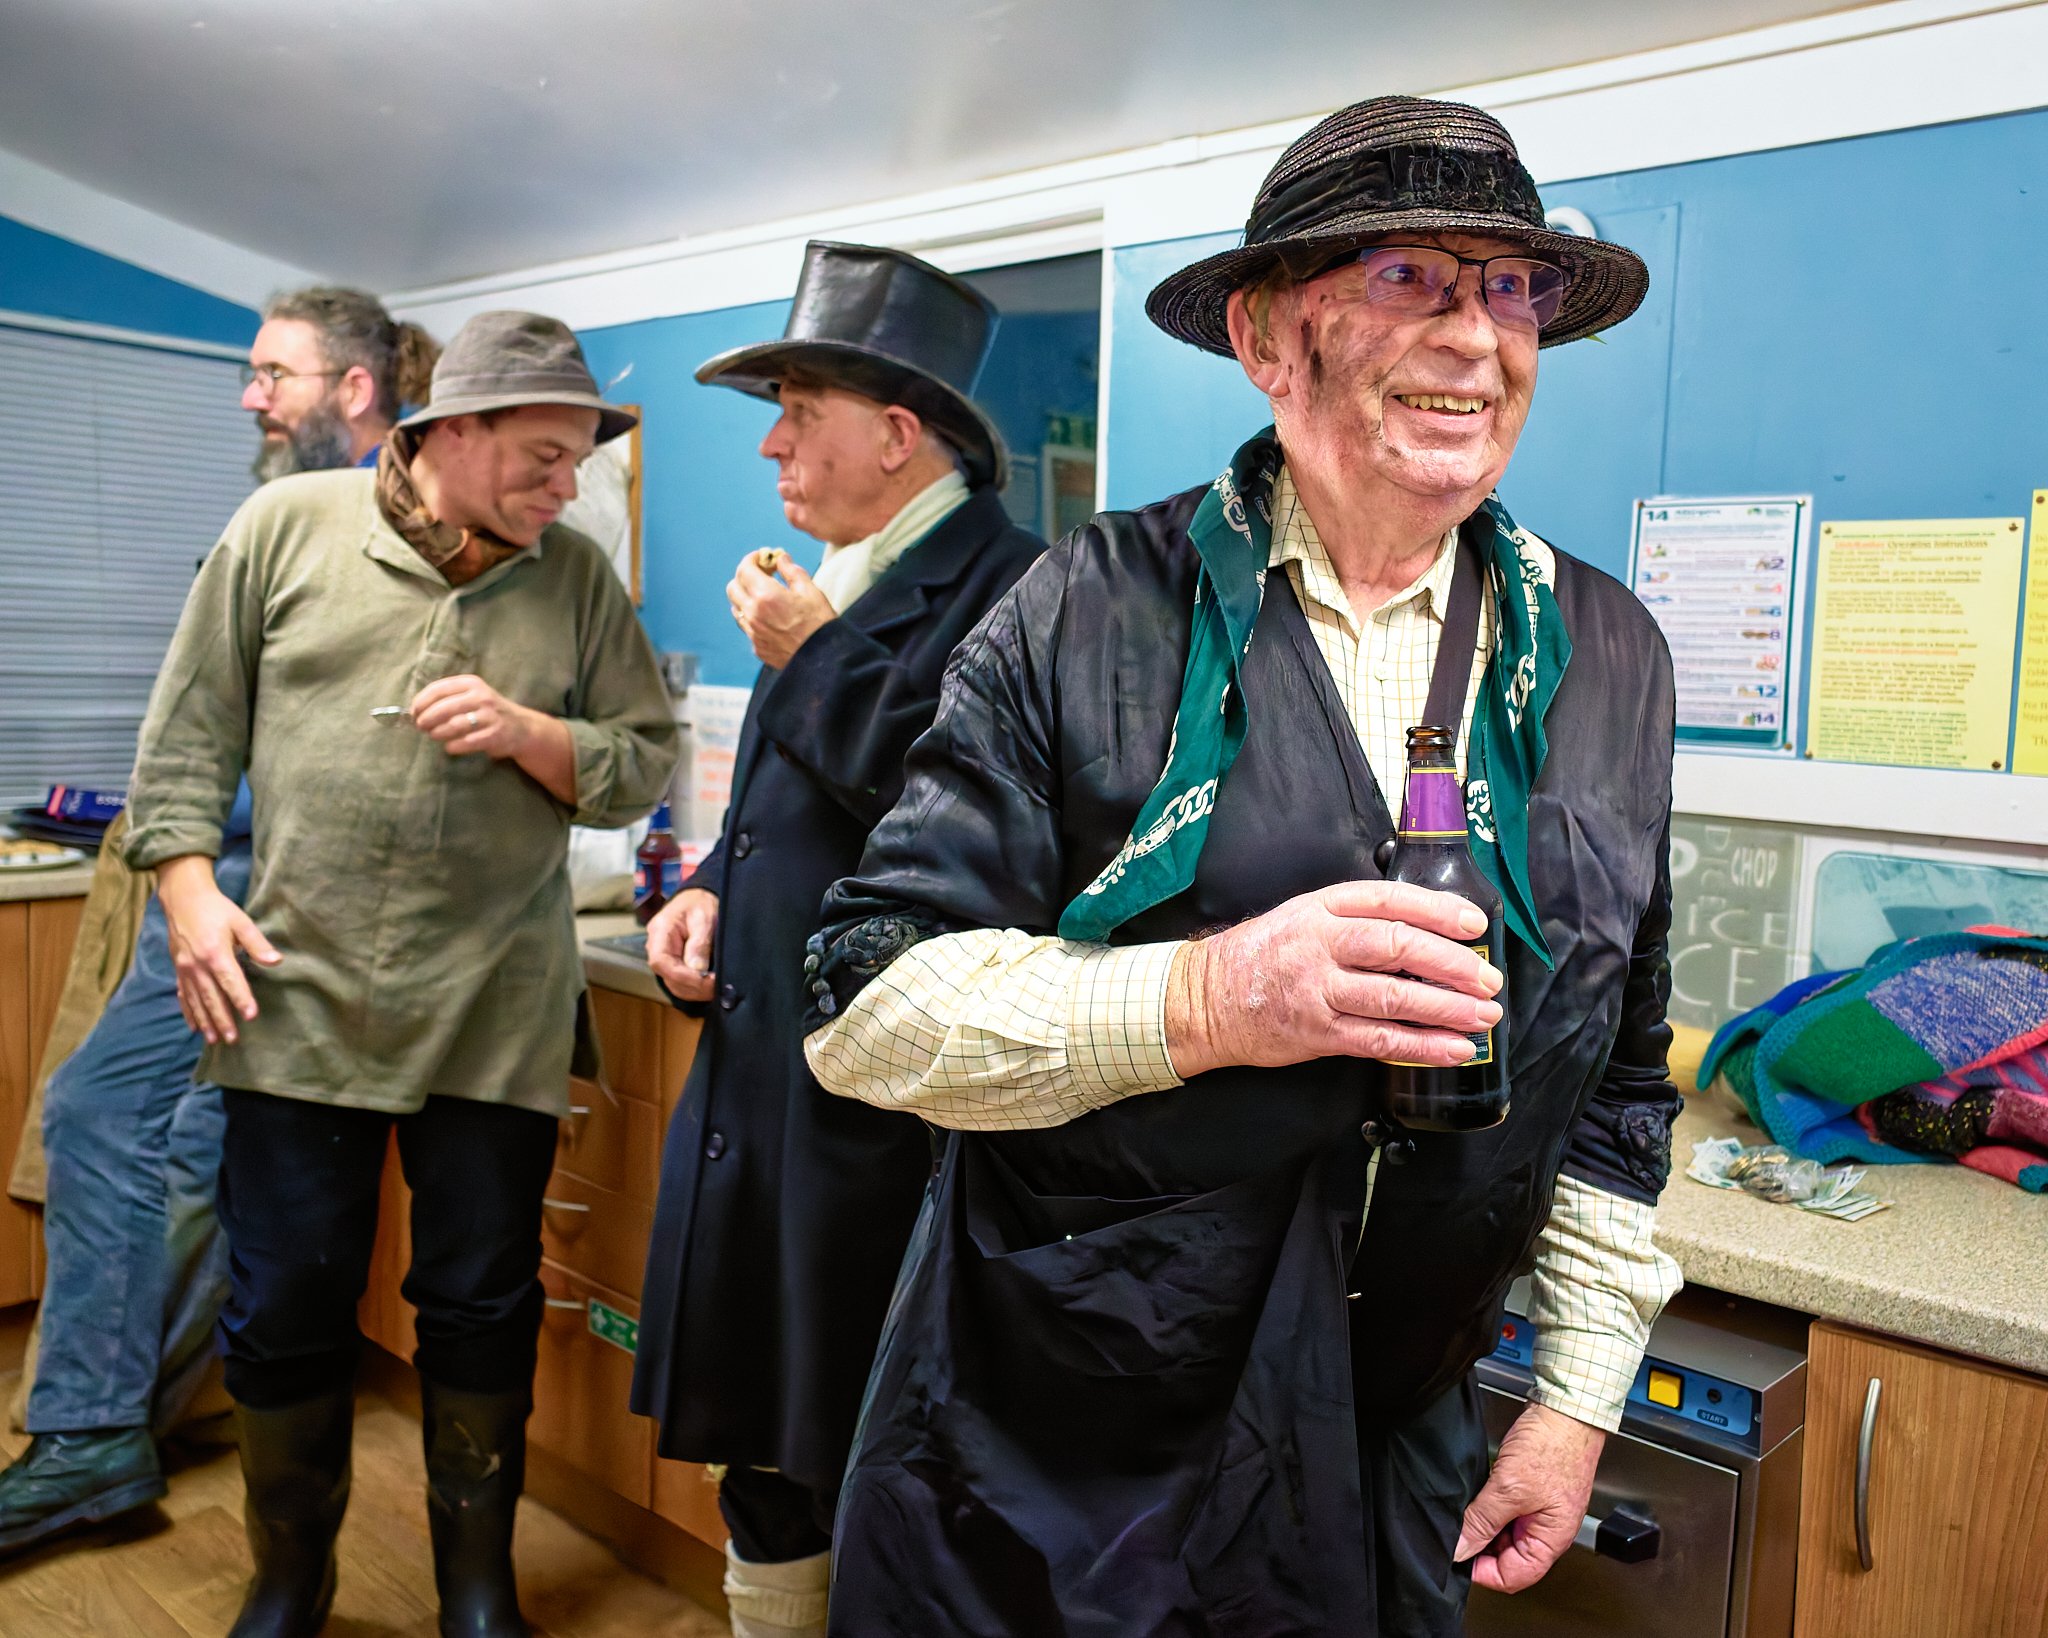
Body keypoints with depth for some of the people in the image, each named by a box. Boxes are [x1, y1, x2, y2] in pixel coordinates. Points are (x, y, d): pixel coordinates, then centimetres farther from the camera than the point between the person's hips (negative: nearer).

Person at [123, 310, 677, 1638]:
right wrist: (191, 889, -5)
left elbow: (646, 767, 3)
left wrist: (526, 733, -14)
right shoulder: (289, 526, 2)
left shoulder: (580, 579, 4)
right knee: (285, 1313, 10)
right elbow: (192, 730, 5)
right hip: (298, 993, 0)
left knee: (483, 1312, 10)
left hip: (497, 1014, 1)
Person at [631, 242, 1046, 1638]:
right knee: (761, 1450, 21)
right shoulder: (837, 587, 14)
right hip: (757, 1080, 9)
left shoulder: (1007, 584, -13)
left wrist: (816, 656, -14)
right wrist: (715, 889, 4)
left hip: (878, 1106, -8)